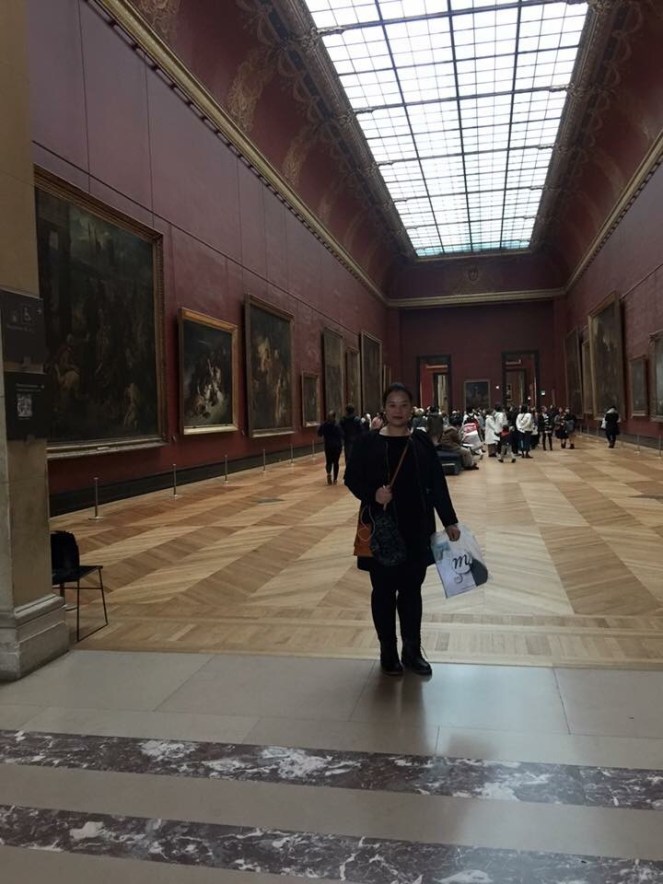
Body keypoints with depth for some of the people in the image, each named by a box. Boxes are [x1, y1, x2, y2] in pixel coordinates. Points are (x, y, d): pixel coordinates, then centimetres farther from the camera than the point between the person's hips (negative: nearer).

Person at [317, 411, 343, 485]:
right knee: (336, 462, 9)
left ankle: (328, 473, -20)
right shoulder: (338, 425, -13)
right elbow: (342, 435, -15)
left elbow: (319, 433, 2)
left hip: (328, 446, 1)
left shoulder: (324, 425, -6)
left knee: (328, 462, 11)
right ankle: (335, 479, 10)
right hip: (337, 446, -1)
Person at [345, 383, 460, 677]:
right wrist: (373, 494, -20)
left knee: (412, 590, 11)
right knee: (384, 591, 8)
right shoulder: (367, 442, -4)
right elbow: (352, 479, -1)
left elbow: (437, 484, 5)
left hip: (416, 529, 2)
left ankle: (412, 651, 26)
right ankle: (388, 652, 24)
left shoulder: (422, 442, 3)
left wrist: (450, 521, 3)